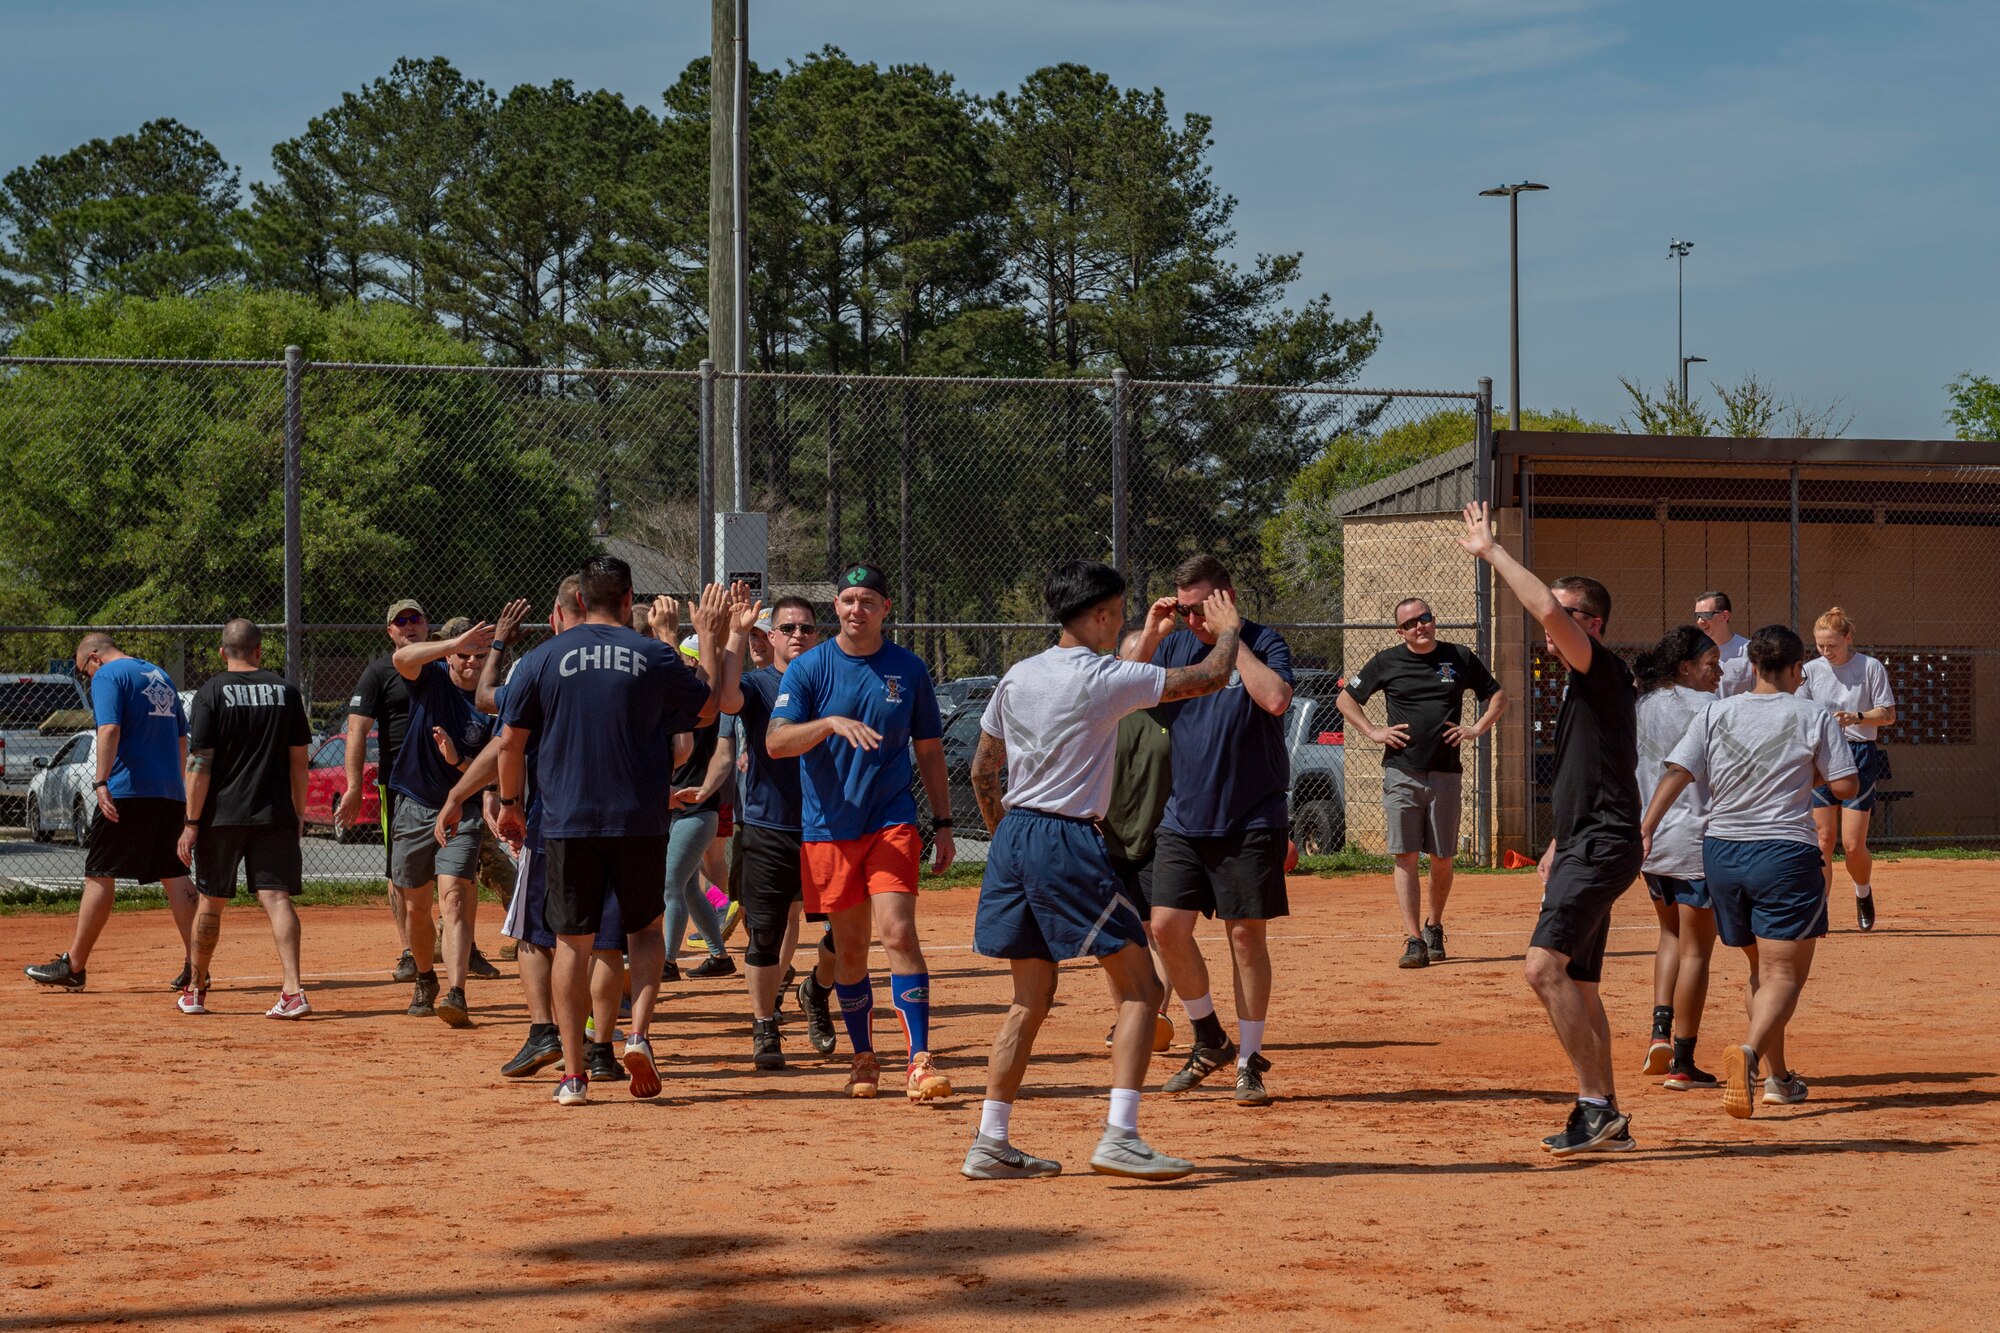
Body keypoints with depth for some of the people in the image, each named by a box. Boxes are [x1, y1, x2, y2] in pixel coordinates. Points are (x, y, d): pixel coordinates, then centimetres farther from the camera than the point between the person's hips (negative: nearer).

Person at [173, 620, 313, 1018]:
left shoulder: (211, 693, -4)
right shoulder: (285, 690, 5)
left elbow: (201, 764, -9)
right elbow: (298, 760, 6)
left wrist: (191, 823, -7)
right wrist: (298, 814, 14)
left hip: (222, 815, -1)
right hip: (274, 815, 1)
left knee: (211, 901, 12)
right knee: (276, 896, -5)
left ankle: (196, 991, 25)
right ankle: (293, 990, -19)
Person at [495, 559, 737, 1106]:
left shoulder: (542, 659, 0)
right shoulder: (654, 656, -1)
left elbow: (510, 741, 3)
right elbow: (711, 707, 14)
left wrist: (510, 803, 17)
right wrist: (712, 639, 24)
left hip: (567, 821, 0)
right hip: (639, 820, 0)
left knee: (573, 942, 6)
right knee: (645, 928, 18)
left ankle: (573, 1072, 2)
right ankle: (639, 1033, -2)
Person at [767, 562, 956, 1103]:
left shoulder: (909, 668, 5)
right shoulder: (809, 668, -1)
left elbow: (929, 750, 12)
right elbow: (775, 742, -11)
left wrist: (943, 824, 9)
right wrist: (831, 723, -28)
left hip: (892, 821, 0)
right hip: (828, 829, 0)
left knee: (898, 933, -15)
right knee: (850, 948, 8)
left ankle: (921, 1060, -15)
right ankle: (864, 1058, 22)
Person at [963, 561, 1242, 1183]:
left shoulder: (1017, 678, 11)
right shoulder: (1104, 679, -10)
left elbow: (982, 771, 17)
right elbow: (1209, 678, -6)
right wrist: (1228, 630, 14)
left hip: (1013, 837, 7)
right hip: (1068, 843, -7)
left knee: (1030, 998, 14)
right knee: (1139, 988, -1)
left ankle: (990, 1144, 12)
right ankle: (1120, 1137, -12)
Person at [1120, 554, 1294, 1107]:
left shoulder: (1263, 642, -5)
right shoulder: (1173, 647, 8)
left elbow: (1276, 700, -24)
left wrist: (1230, 639, -19)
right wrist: (1148, 637, -6)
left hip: (1250, 819, -4)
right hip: (1183, 816, 4)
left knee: (1247, 935, -1)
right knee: (1167, 925, -3)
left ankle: (1249, 1061, 10)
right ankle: (1209, 1039, 17)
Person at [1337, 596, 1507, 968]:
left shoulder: (1461, 658, 7)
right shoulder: (1386, 662, 4)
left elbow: (1498, 696, 18)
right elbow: (1345, 699, 13)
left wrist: (1477, 729, 3)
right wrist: (1373, 733, 1)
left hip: (1445, 773, 1)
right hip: (1401, 773, -1)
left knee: (1442, 858, 6)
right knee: (1405, 856, -7)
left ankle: (1434, 928, 26)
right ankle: (1413, 940, -9)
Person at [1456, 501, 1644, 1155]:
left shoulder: (1602, 670, -11)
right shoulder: (1582, 684, 20)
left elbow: (1547, 609, -28)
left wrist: (1491, 551, -20)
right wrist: (1560, 843, 28)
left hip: (1603, 848, -11)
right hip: (1586, 848, 11)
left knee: (1546, 965, -22)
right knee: (1579, 983, 14)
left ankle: (1596, 1104, -21)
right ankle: (1606, 1120, 20)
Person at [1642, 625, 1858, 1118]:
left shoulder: (1715, 713, 6)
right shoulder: (1814, 717, -2)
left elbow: (1676, 773, -3)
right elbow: (1846, 786, -3)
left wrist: (1642, 832, -6)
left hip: (1721, 851, 4)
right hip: (1785, 852, -4)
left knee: (1761, 967, 20)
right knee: (1783, 973, -6)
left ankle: (1778, 1077, 24)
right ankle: (1750, 1053, -33)